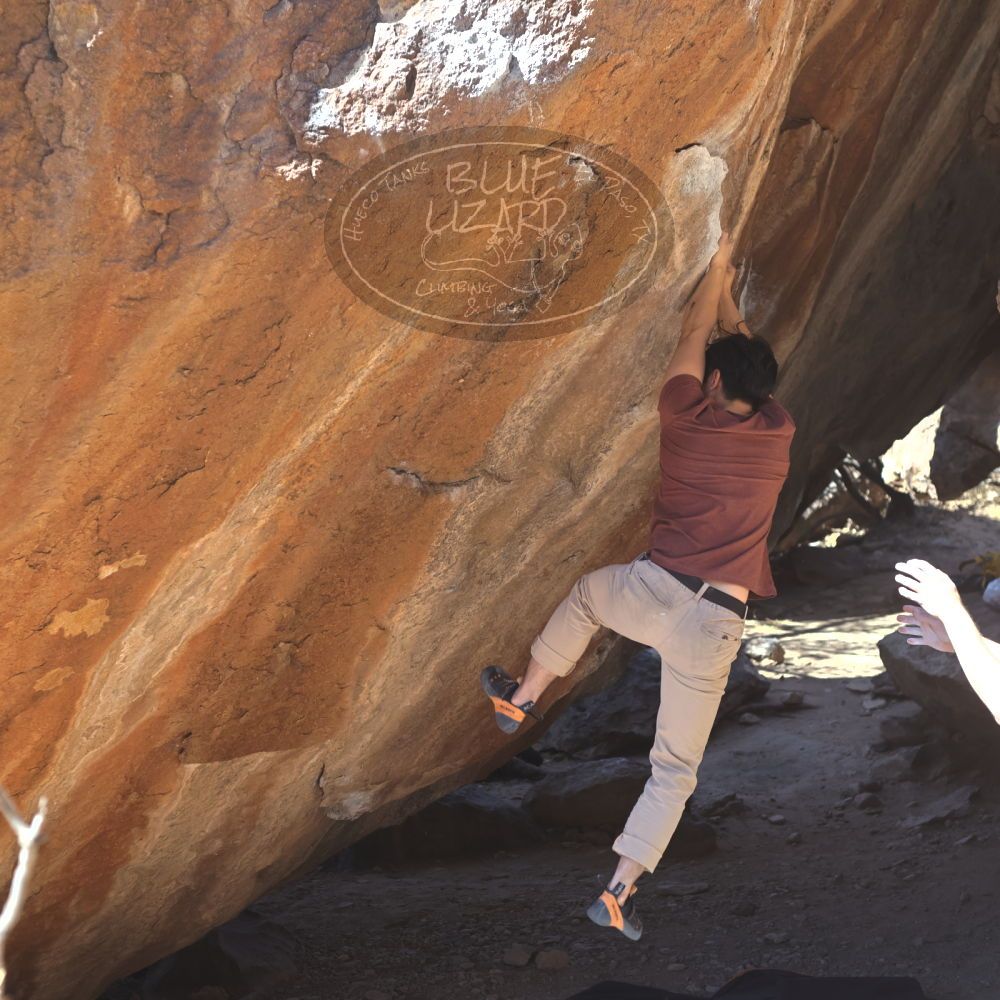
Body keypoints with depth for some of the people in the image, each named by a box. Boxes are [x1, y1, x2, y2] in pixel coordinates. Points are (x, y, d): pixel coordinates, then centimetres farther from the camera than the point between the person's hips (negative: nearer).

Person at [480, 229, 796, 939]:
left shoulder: (687, 417, -1)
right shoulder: (778, 435, 5)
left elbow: (694, 339, 17)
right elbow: (750, 356, 24)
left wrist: (717, 269, 28)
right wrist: (730, 294, 35)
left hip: (654, 591, 0)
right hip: (716, 624, 1)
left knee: (588, 591, 37)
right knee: (677, 768, 12)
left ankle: (522, 697, 41)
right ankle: (619, 891, 6)